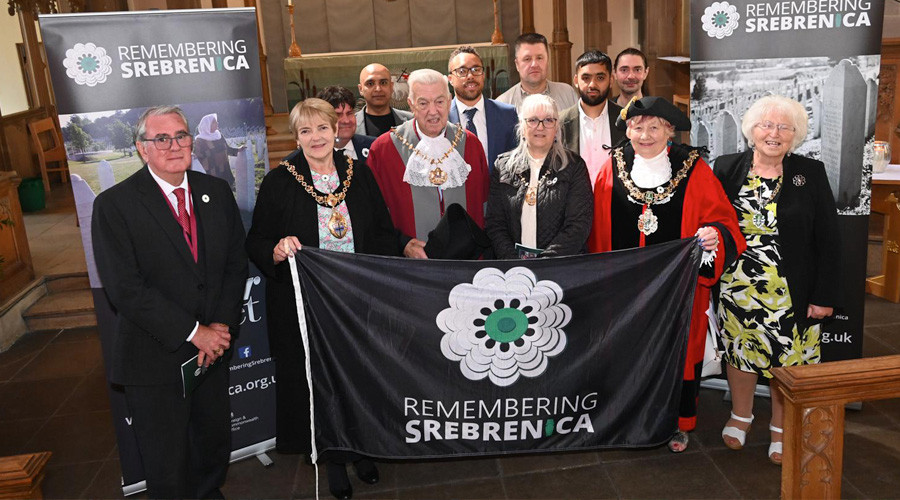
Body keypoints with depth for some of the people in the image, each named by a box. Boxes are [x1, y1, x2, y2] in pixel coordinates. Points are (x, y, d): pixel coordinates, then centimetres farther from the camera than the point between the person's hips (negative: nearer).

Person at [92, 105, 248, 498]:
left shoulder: (217, 192, 4)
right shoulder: (114, 205, -11)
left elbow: (236, 264, 5)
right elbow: (125, 288, -17)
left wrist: (222, 325, -8)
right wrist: (192, 332, -18)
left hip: (213, 350, 5)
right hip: (156, 359, -4)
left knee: (216, 447, 21)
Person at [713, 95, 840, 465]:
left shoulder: (811, 174, -3)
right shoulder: (727, 169, 0)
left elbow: (827, 239, -2)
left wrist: (824, 295, -6)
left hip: (792, 293, -1)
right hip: (737, 287, 1)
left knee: (788, 357, 8)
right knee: (738, 351, 13)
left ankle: (781, 430, 30)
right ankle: (740, 417, 37)